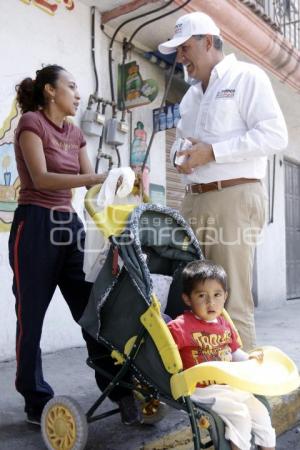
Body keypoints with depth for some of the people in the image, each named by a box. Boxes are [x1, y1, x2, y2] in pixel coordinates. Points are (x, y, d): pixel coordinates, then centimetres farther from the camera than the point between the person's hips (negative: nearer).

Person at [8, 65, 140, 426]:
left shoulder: (75, 133, 17)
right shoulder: (30, 121, -4)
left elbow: (92, 183, 12)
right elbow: (41, 179, -17)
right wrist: (96, 178, -26)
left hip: (70, 225, 7)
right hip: (35, 226, -6)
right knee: (31, 319, 3)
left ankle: (120, 391, 9)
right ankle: (37, 402, 18)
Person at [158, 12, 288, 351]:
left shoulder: (247, 77, 3)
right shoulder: (190, 95, 25)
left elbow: (275, 135, -9)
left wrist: (211, 151, -14)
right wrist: (180, 156, 5)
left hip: (234, 197, -7)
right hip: (193, 201, 7)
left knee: (231, 300, -8)